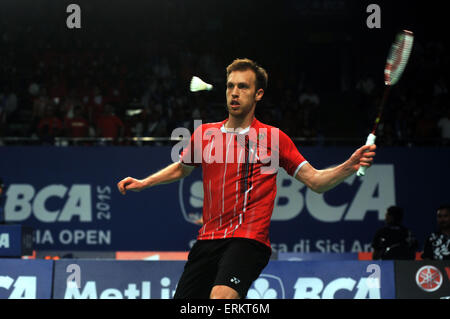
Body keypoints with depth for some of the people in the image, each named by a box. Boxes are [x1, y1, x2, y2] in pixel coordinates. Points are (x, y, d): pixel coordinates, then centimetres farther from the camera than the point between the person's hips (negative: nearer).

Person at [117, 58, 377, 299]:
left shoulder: (273, 138, 2)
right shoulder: (205, 133, 11)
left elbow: (316, 181, 2)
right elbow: (181, 168, 30)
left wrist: (348, 167, -14)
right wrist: (143, 183, 21)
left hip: (249, 240, -5)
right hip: (208, 238, 5)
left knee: (221, 296, -31)